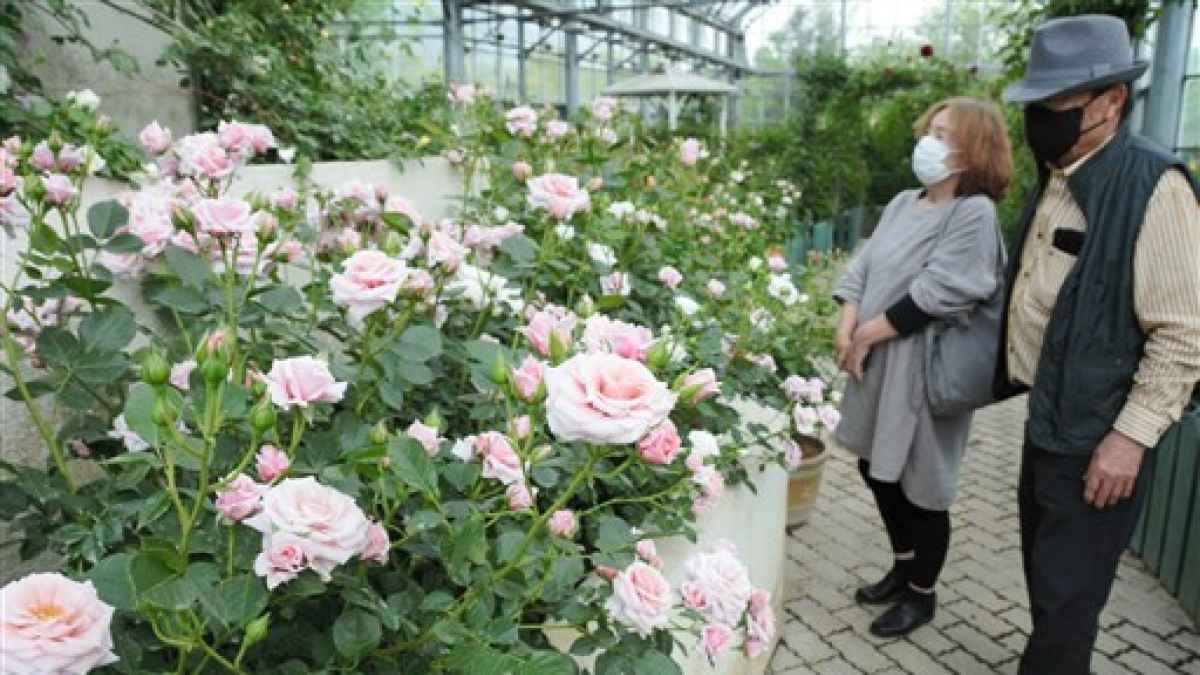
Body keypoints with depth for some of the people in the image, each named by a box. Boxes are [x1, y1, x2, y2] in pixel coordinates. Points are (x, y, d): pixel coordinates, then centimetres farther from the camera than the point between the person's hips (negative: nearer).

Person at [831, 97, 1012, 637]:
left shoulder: (974, 212, -14)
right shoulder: (903, 203, 9)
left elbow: (933, 295, -21)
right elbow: (861, 267, 5)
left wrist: (866, 336, -15)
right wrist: (847, 326, -10)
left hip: (923, 370, -8)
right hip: (877, 365, 8)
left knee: (921, 487, 6)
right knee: (876, 468, 18)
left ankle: (922, 594, 27)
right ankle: (904, 566, 40)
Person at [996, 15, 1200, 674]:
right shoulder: (1055, 180, 9)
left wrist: (1132, 436, -19)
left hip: (1096, 434, -8)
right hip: (1046, 418, 8)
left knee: (1066, 597, 3)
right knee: (1045, 573, 21)